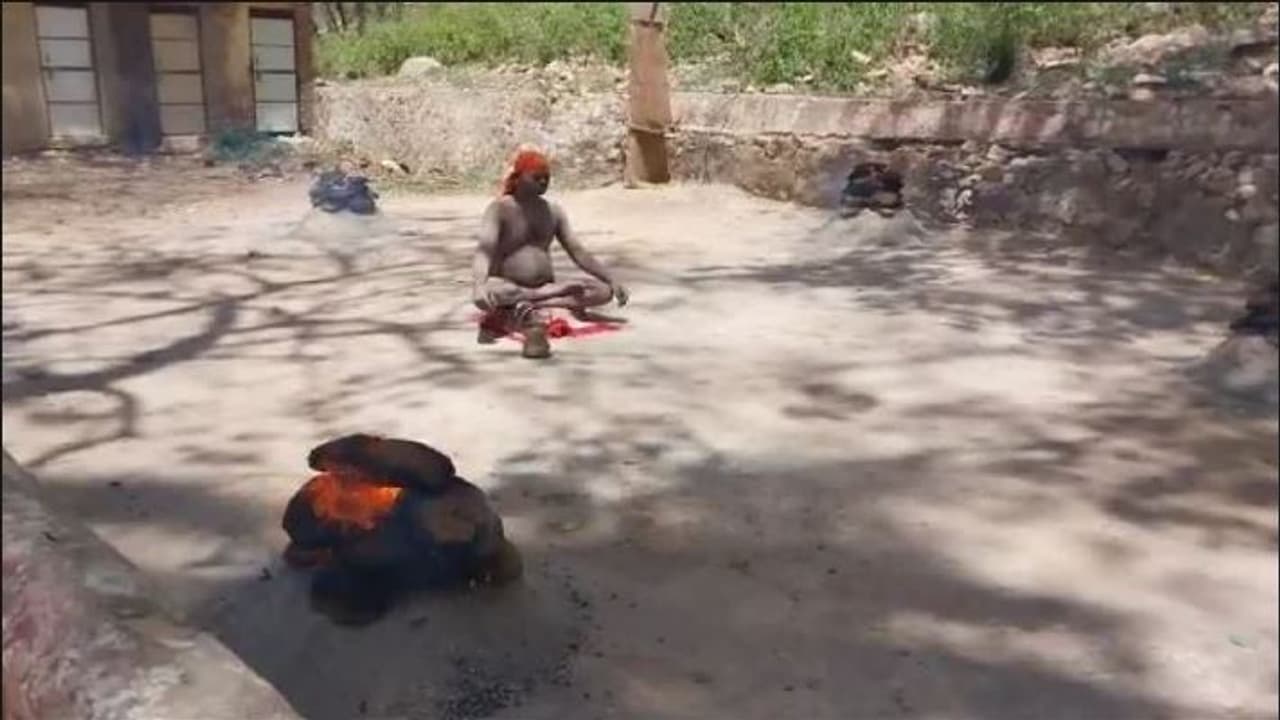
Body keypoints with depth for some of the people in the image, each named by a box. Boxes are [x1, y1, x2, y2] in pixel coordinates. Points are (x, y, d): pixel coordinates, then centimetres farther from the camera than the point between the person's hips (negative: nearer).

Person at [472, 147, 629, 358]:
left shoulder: (553, 211, 10)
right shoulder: (499, 209, -7)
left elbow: (578, 252, 8)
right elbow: (484, 251, -22)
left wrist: (612, 280, -5)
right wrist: (479, 284, -43)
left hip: (546, 288, 6)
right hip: (509, 290, -6)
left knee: (603, 291, -21)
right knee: (484, 296, -41)